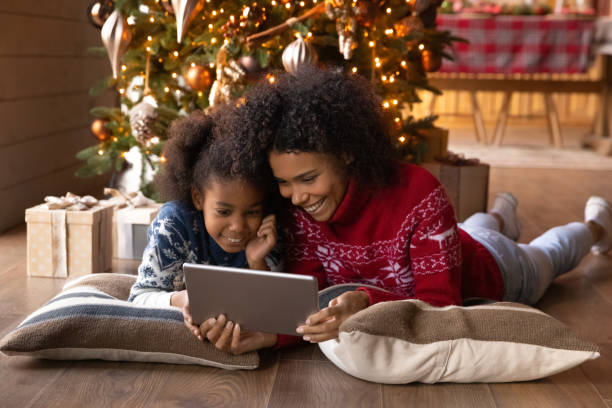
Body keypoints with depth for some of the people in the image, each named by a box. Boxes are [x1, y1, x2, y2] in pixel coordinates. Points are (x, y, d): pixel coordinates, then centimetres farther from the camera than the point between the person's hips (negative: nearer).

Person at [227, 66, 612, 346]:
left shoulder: (418, 193, -47)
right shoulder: (297, 213, -33)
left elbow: (441, 305, -47)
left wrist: (369, 304, -66)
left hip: (487, 270, -3)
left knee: (546, 255, 33)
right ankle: (501, 217, 75)